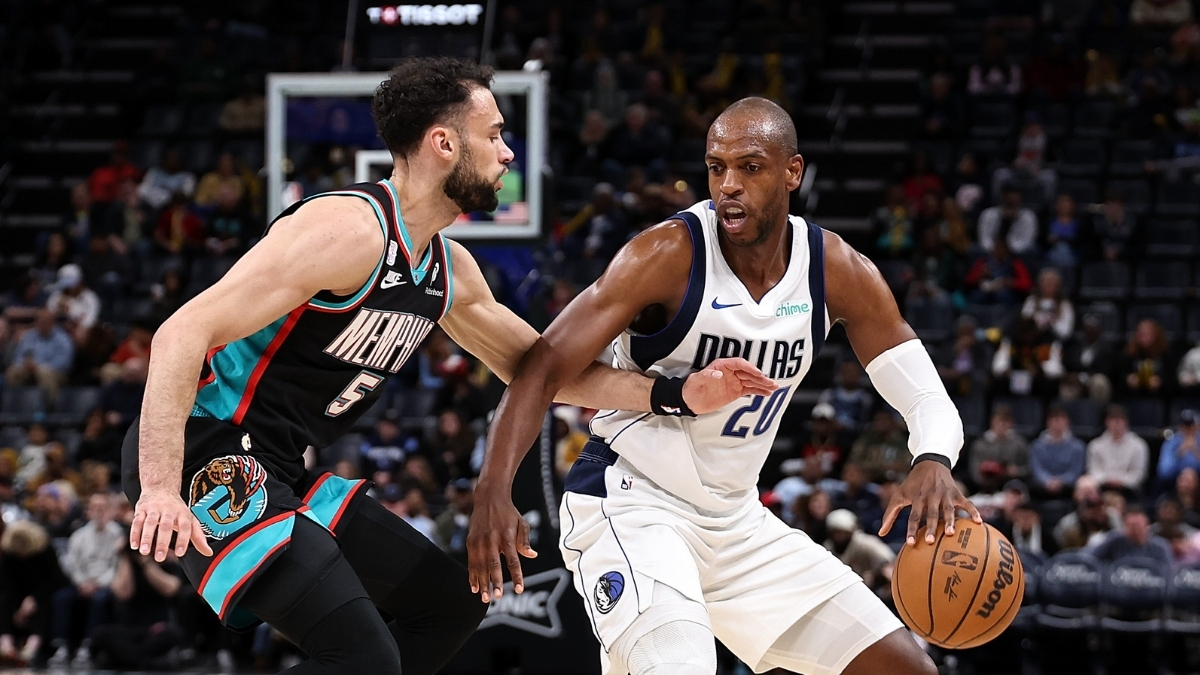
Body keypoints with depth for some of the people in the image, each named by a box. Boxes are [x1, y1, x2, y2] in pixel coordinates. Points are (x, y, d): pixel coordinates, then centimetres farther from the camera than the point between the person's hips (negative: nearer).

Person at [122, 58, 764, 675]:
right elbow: (183, 335, -25)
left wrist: (680, 393, 10)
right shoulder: (350, 229, -20)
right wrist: (160, 490, -34)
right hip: (207, 451, -10)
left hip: (282, 473, 10)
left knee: (451, 602, 17)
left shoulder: (448, 268, 10)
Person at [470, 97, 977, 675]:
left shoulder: (838, 272, -4)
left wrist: (932, 464, -25)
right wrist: (494, 491, -36)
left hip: (737, 519, 6)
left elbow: (926, 396, -1)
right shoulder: (668, 255, -18)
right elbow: (544, 368, -21)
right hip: (630, 503, -6)